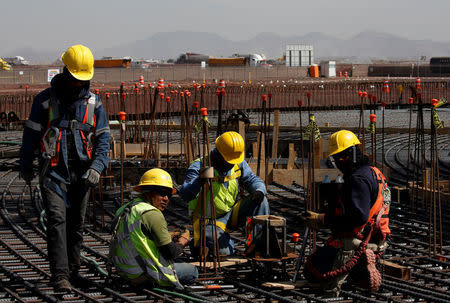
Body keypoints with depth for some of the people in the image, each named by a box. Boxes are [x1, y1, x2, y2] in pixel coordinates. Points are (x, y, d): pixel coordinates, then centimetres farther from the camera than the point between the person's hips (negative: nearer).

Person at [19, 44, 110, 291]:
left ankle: (72, 270, 22)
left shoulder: (93, 103, 7)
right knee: (57, 220, -15)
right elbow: (31, 134, 7)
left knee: (76, 224, 9)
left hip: (81, 174, 3)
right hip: (53, 171, -3)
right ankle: (60, 275, -18)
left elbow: (103, 138, 5)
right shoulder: (46, 99, 0)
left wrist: (97, 167, -9)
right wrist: (26, 167, 9)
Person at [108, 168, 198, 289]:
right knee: (193, 271, 8)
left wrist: (170, 239, 14)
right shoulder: (152, 214, -17)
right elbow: (171, 252, -14)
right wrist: (183, 240, 7)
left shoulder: (125, 209, 11)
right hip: (143, 274, -9)